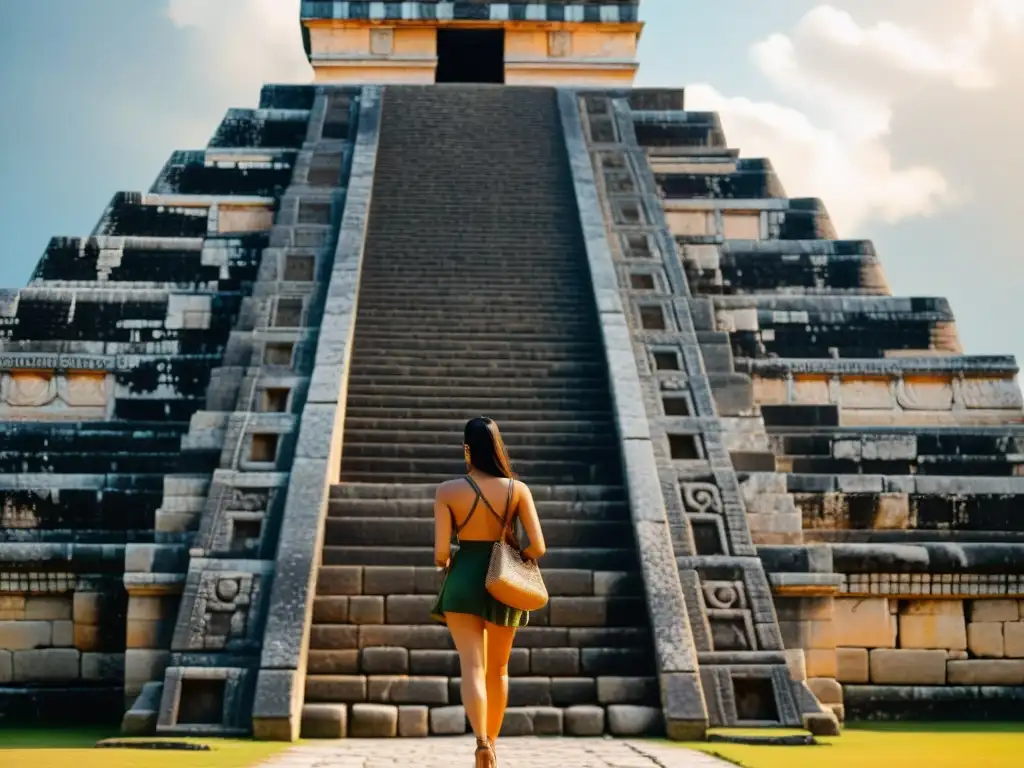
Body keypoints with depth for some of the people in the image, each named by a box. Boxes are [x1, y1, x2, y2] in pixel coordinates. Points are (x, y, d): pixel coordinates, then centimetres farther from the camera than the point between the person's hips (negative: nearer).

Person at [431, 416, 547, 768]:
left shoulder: (448, 490, -7)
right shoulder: (517, 489, -4)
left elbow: (441, 551, -11)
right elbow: (538, 547, -8)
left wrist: (443, 563, 12)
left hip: (463, 580, -2)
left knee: (472, 666, -3)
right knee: (498, 669, 18)